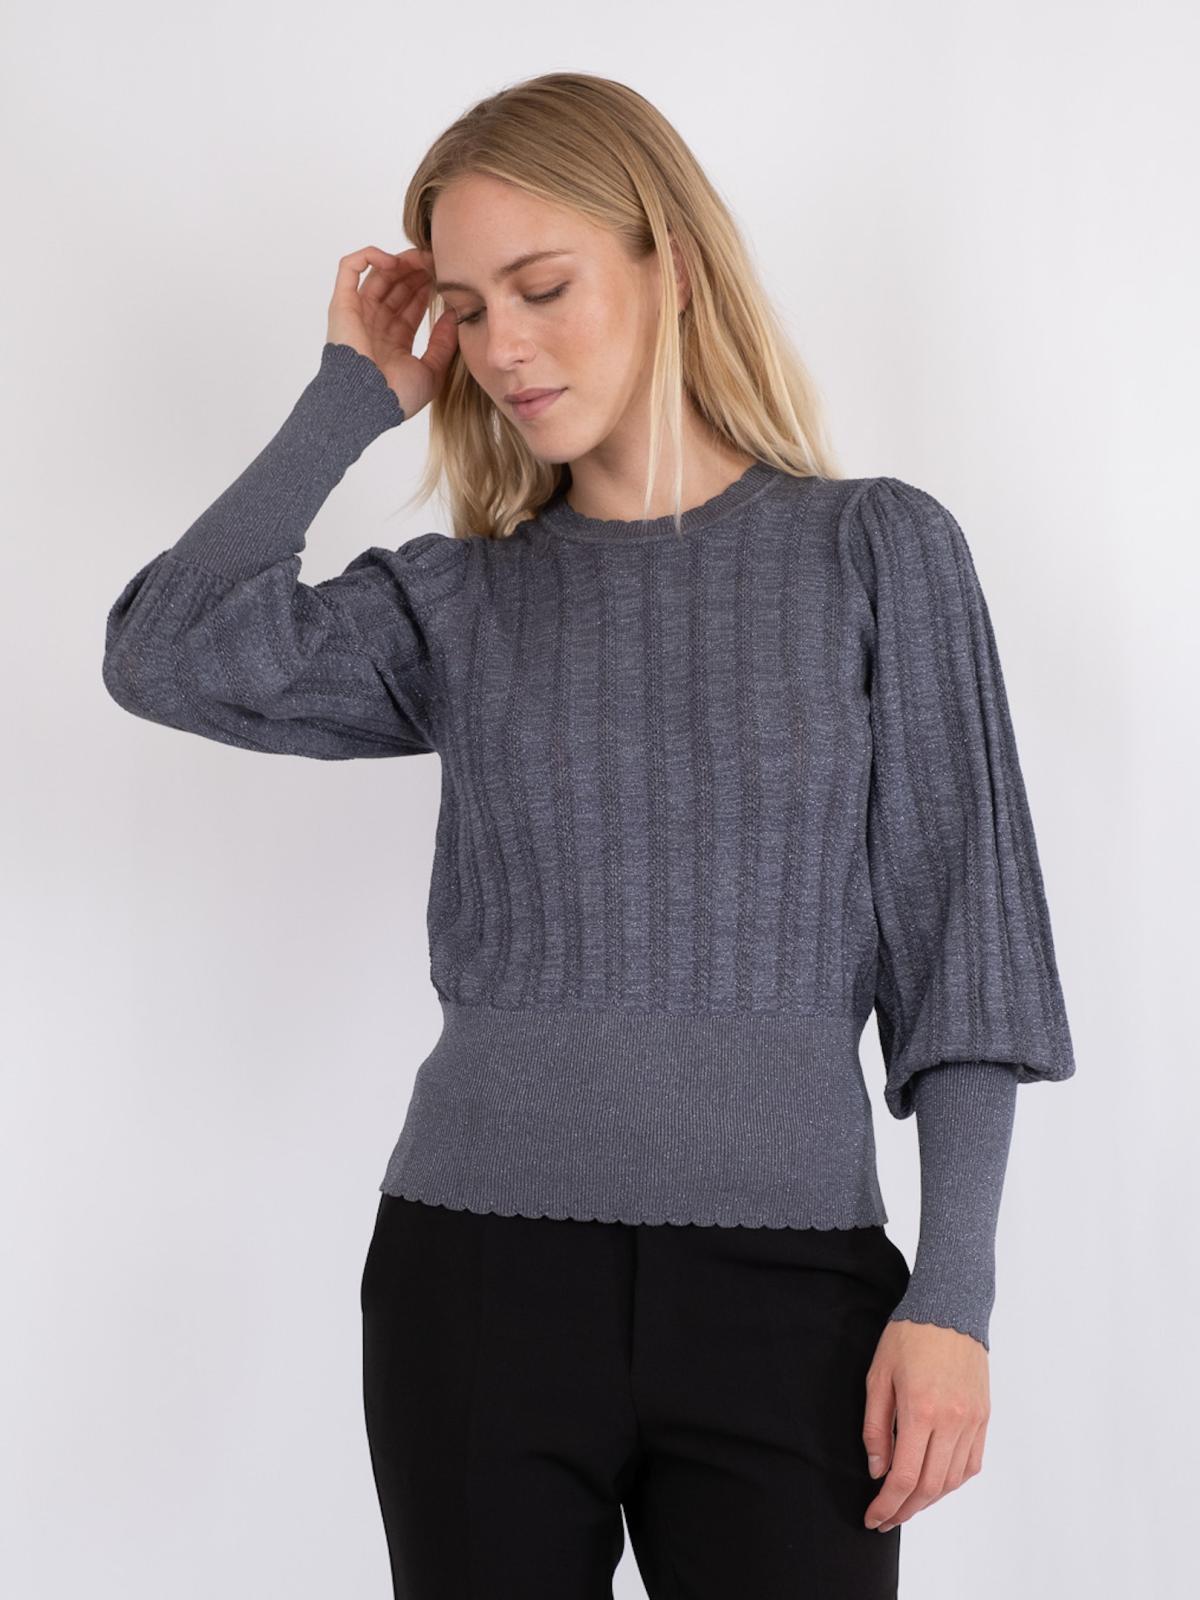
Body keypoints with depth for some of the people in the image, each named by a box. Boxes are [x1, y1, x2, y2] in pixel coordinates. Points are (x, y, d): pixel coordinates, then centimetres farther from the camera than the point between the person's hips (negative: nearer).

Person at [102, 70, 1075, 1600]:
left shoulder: (878, 549, 3)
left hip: (784, 1282, -1)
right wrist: (351, 397, 2)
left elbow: (959, 935, 0)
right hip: (474, 1269, 2)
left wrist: (951, 1292, -7)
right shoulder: (459, 599, 9)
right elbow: (167, 655, -7)